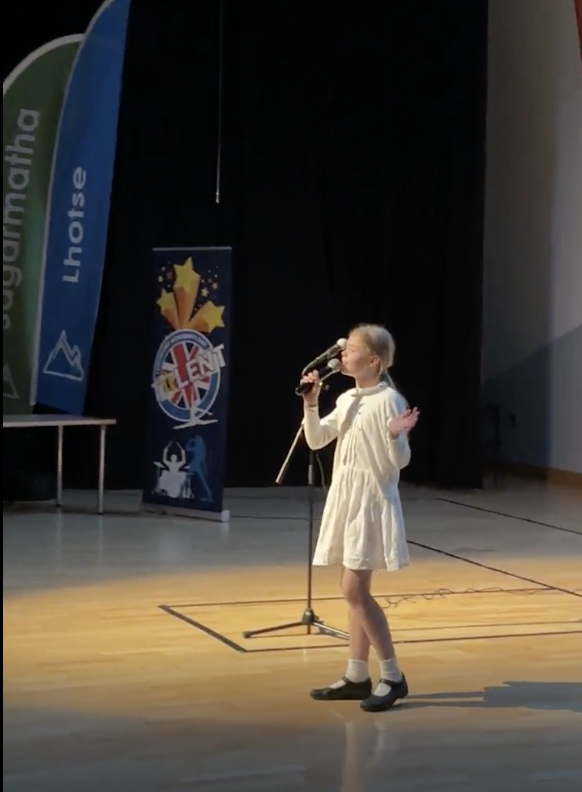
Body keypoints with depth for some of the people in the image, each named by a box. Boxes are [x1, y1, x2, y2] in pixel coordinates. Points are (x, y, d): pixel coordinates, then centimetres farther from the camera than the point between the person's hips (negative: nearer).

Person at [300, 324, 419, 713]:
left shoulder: (389, 400, -13)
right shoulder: (347, 400, 11)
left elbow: (399, 461, -14)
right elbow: (315, 440, 10)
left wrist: (396, 435, -33)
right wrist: (311, 403, -2)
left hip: (373, 500, -8)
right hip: (347, 498, 8)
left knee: (355, 590, -11)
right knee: (357, 591, 11)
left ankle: (393, 677, -3)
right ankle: (357, 676, 18)